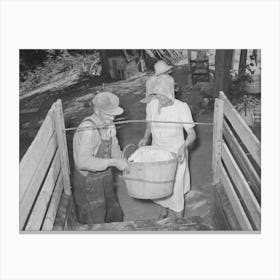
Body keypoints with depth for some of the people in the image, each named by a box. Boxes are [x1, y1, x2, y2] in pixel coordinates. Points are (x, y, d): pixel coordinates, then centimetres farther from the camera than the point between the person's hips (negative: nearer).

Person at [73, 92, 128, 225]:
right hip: (88, 182, -8)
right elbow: (83, 162, -34)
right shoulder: (87, 130, -30)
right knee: (95, 224, 9)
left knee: (115, 216, 22)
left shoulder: (108, 124, -3)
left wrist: (122, 161, -6)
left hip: (104, 178, 8)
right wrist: (113, 162, -32)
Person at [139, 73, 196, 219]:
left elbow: (192, 133, -15)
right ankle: (164, 210, 48)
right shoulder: (151, 104, -9)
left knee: (176, 187, 4)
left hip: (176, 155, -4)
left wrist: (184, 146, -34)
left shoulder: (181, 107, -20)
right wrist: (146, 137, -7)